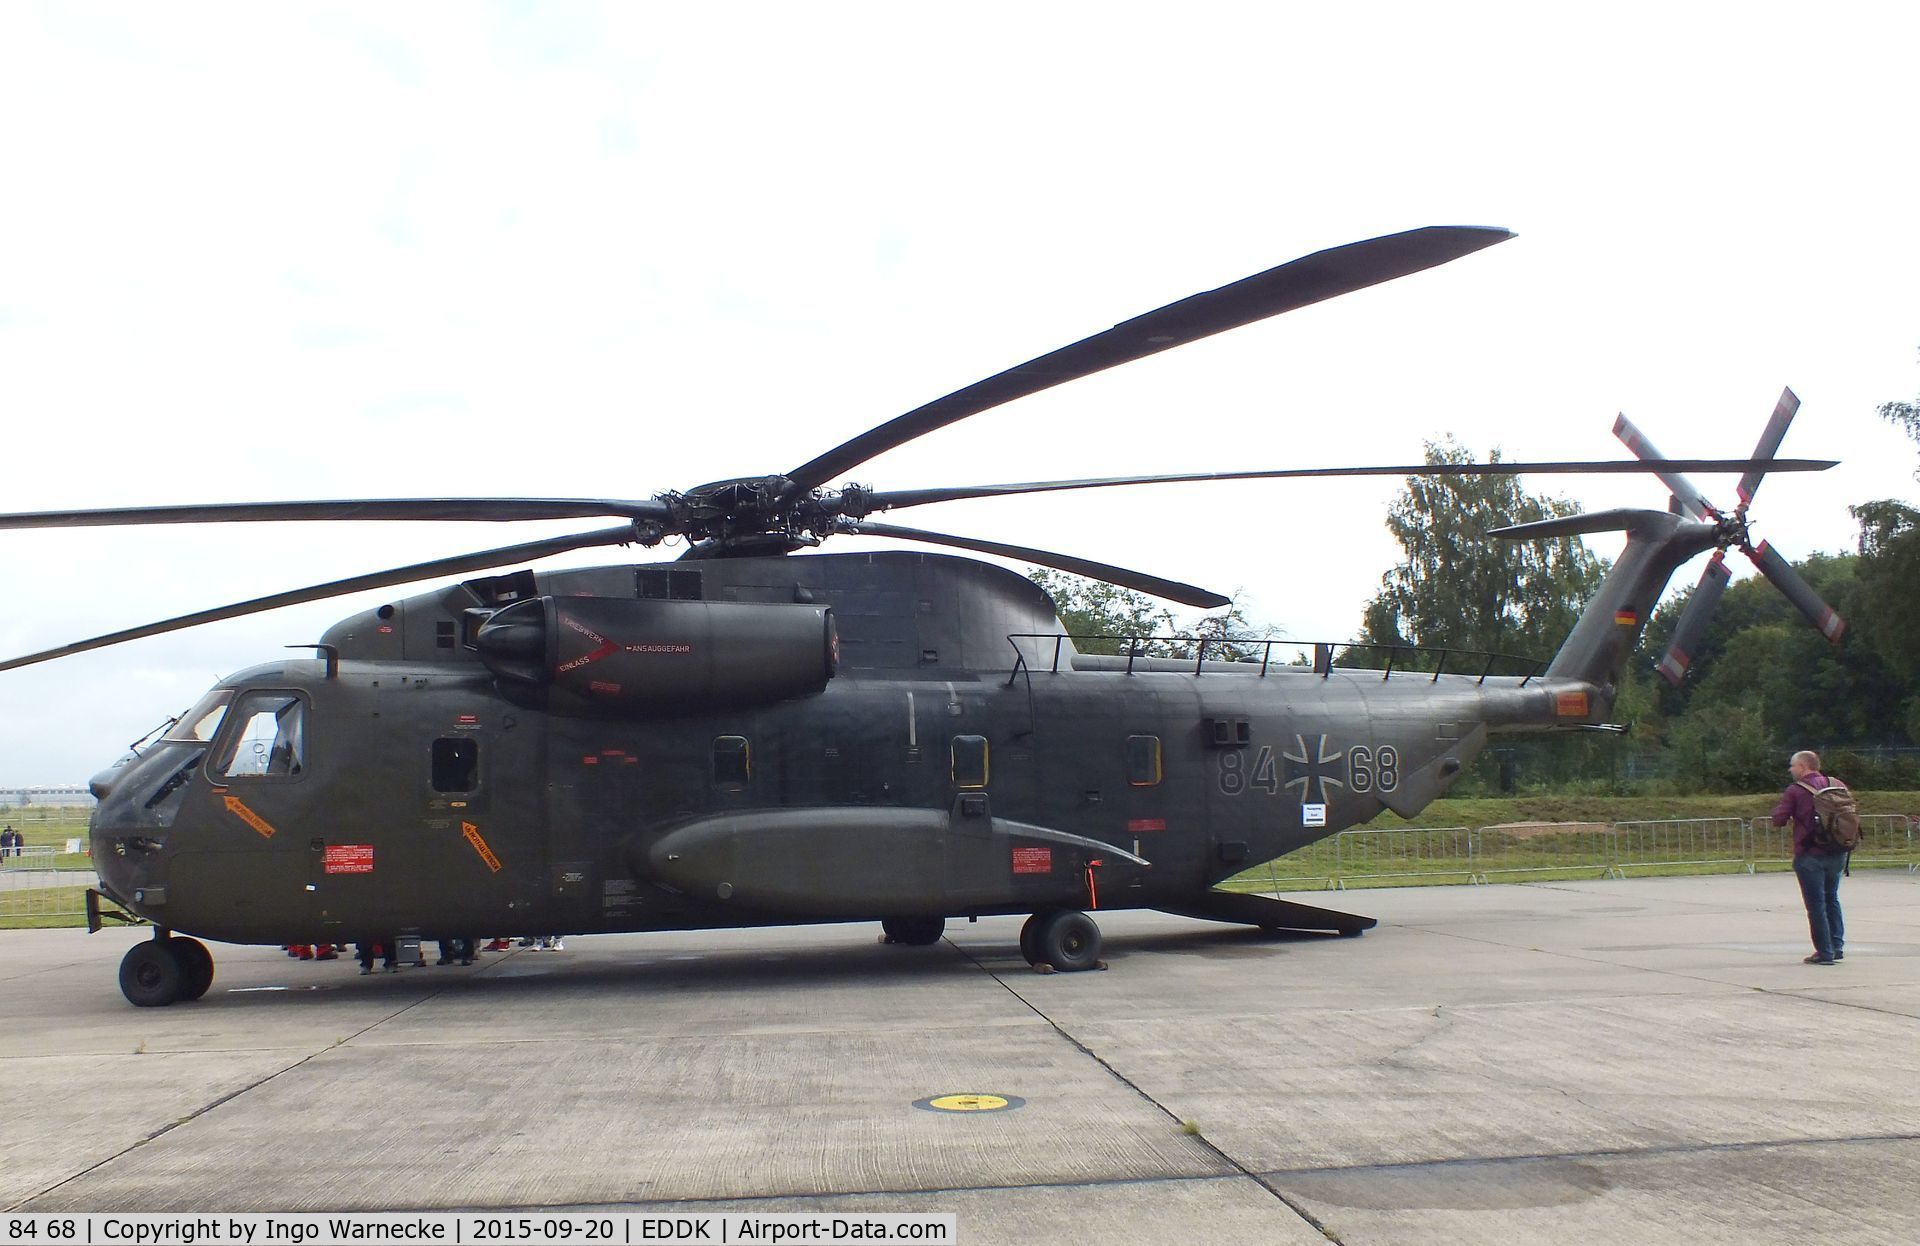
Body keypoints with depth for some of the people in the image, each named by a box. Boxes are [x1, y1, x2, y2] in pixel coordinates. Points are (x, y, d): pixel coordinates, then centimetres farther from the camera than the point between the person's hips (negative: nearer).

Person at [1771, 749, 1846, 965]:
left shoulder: (1795, 790, -9)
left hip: (1810, 855, -5)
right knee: (1832, 899, 21)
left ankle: (1824, 952, -1)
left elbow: (1779, 820, -10)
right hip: (1837, 852, 5)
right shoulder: (1836, 785, 6)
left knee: (1816, 903, 0)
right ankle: (1837, 946, 20)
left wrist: (1779, 807, 10)